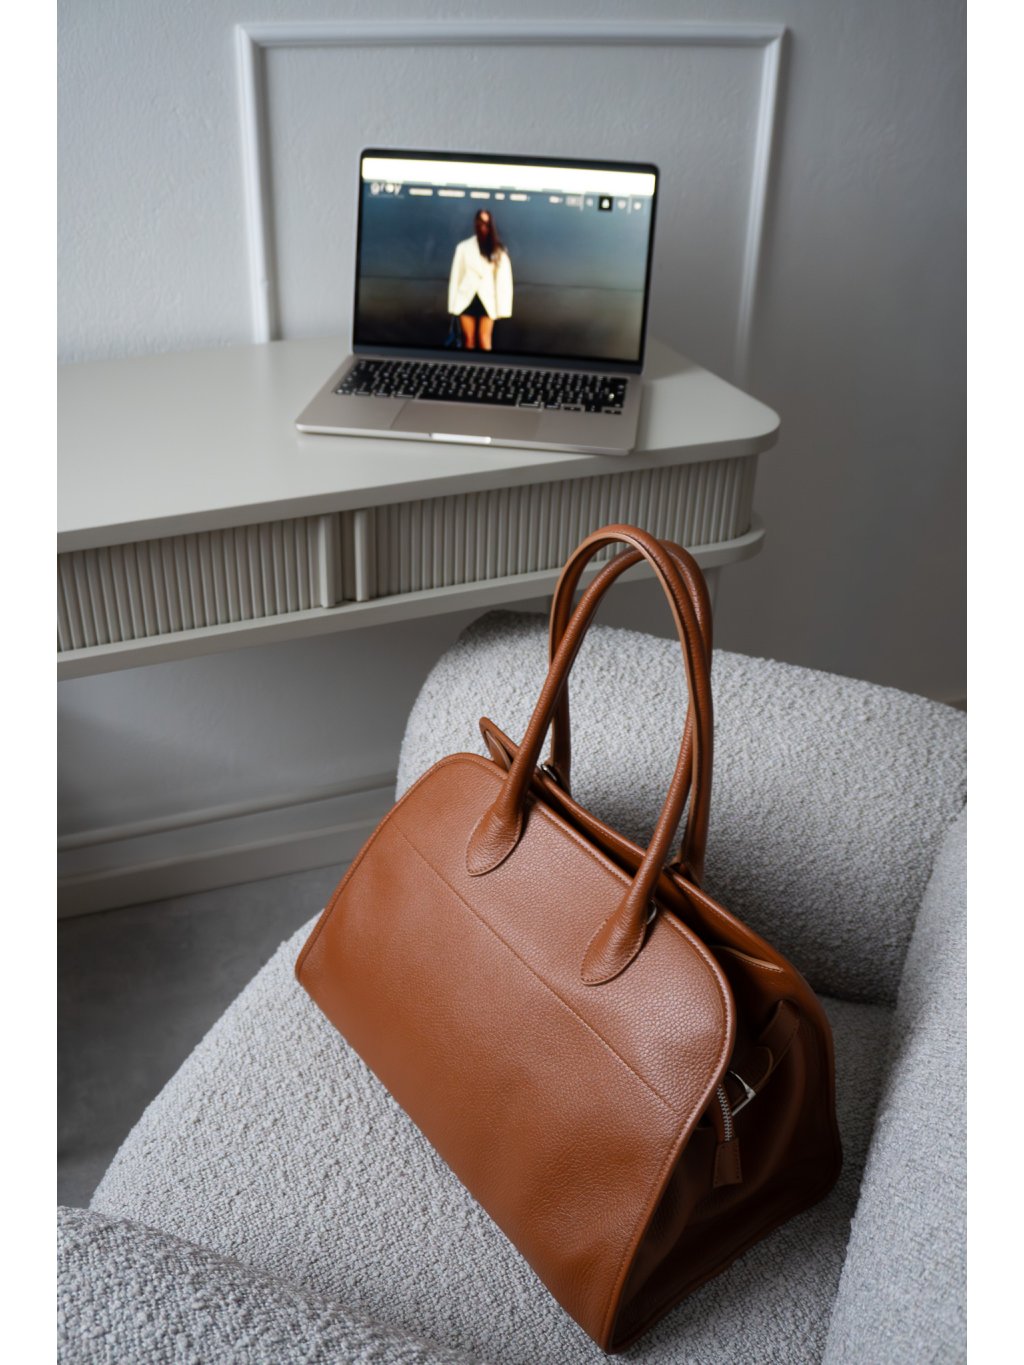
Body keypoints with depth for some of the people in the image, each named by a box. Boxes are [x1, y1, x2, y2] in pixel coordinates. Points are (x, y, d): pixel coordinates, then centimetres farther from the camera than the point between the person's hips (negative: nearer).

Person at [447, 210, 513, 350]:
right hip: (467, 299, 1)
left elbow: (503, 278, 2)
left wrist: (502, 307, -6)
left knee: (484, 340, -9)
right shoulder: (464, 247, 5)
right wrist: (453, 304, 3)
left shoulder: (498, 250, 3)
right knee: (469, 340, 3)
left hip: (487, 300, -1)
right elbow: (456, 276, 7)